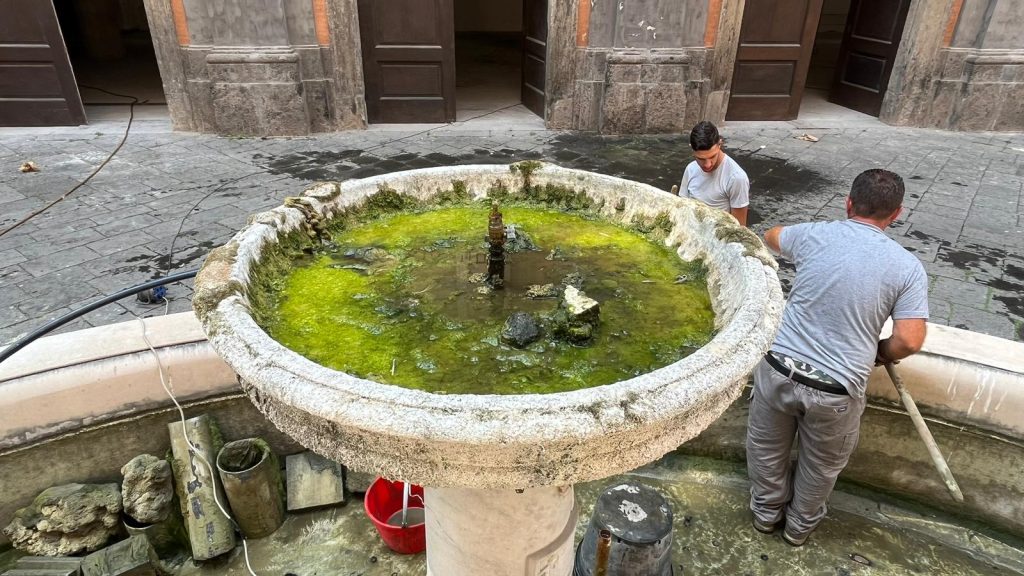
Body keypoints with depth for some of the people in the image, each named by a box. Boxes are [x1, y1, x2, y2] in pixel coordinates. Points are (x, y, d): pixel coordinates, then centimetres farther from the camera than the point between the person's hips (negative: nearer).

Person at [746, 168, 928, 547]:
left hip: (779, 366, 1)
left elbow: (770, 238, 20)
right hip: (835, 389, -1)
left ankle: (766, 512, 47)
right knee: (821, 464, 26)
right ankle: (800, 525, 48)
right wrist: (878, 353, 11)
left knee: (767, 447, 25)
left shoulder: (814, 235, -3)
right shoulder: (908, 267, -6)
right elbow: (909, 342, -11)